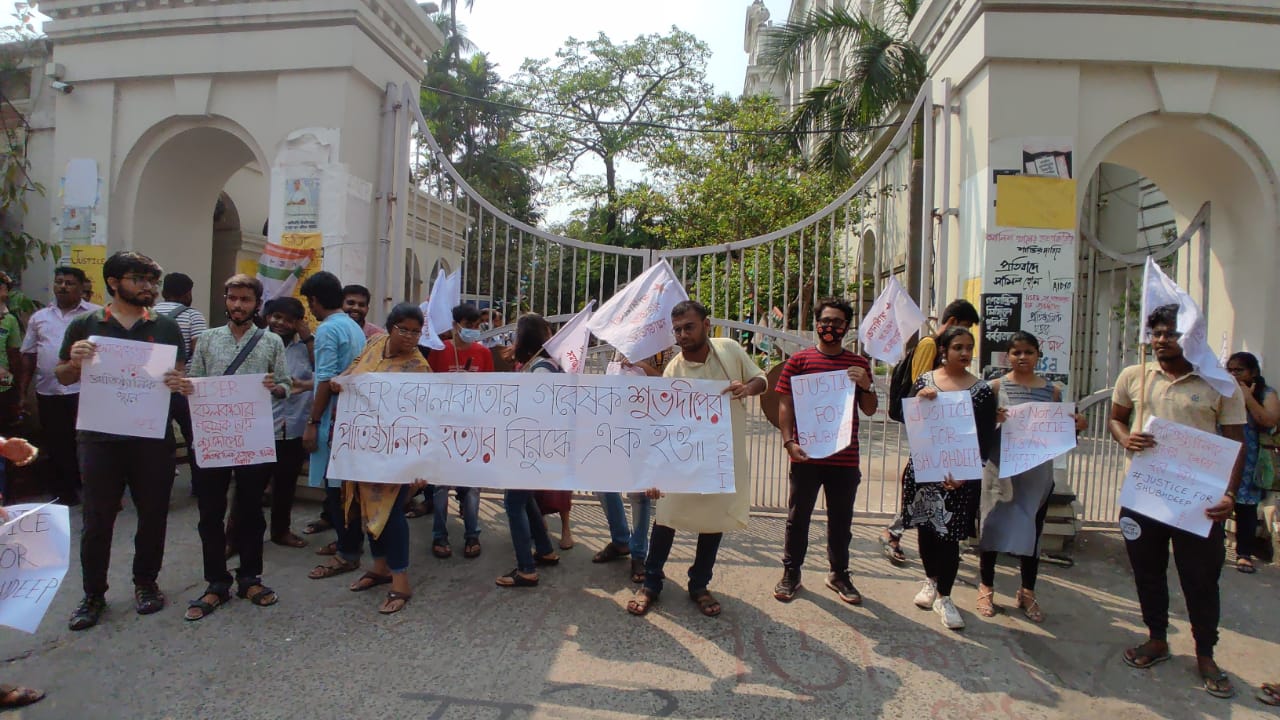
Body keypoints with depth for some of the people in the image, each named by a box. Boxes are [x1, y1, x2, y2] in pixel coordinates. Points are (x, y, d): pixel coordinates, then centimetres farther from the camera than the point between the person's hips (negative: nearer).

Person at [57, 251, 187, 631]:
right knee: (97, 518, 6)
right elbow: (62, 377, 9)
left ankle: (145, 582, 27)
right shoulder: (85, 325, 3)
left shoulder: (166, 326, 5)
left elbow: (181, 376, 8)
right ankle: (94, 594, 21)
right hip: (99, 435, -1)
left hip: (152, 436, 1)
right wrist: (75, 361, -12)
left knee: (153, 514, 9)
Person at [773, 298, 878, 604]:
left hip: (845, 457, 2)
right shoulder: (800, 360, 0)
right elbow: (785, 405, -1)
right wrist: (789, 441, -12)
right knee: (798, 516, 8)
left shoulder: (859, 364, 8)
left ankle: (838, 574, 30)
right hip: (807, 454, -2)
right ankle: (791, 573, 21)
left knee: (841, 520, 14)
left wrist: (866, 386, -9)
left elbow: (870, 410, 10)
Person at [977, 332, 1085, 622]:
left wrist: (1076, 426, -7)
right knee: (993, 527, 6)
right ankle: (986, 587, 22)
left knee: (1032, 531, 12)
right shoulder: (996, 387, -3)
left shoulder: (1053, 390, 6)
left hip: (1038, 473, 3)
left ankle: (1027, 592, 28)